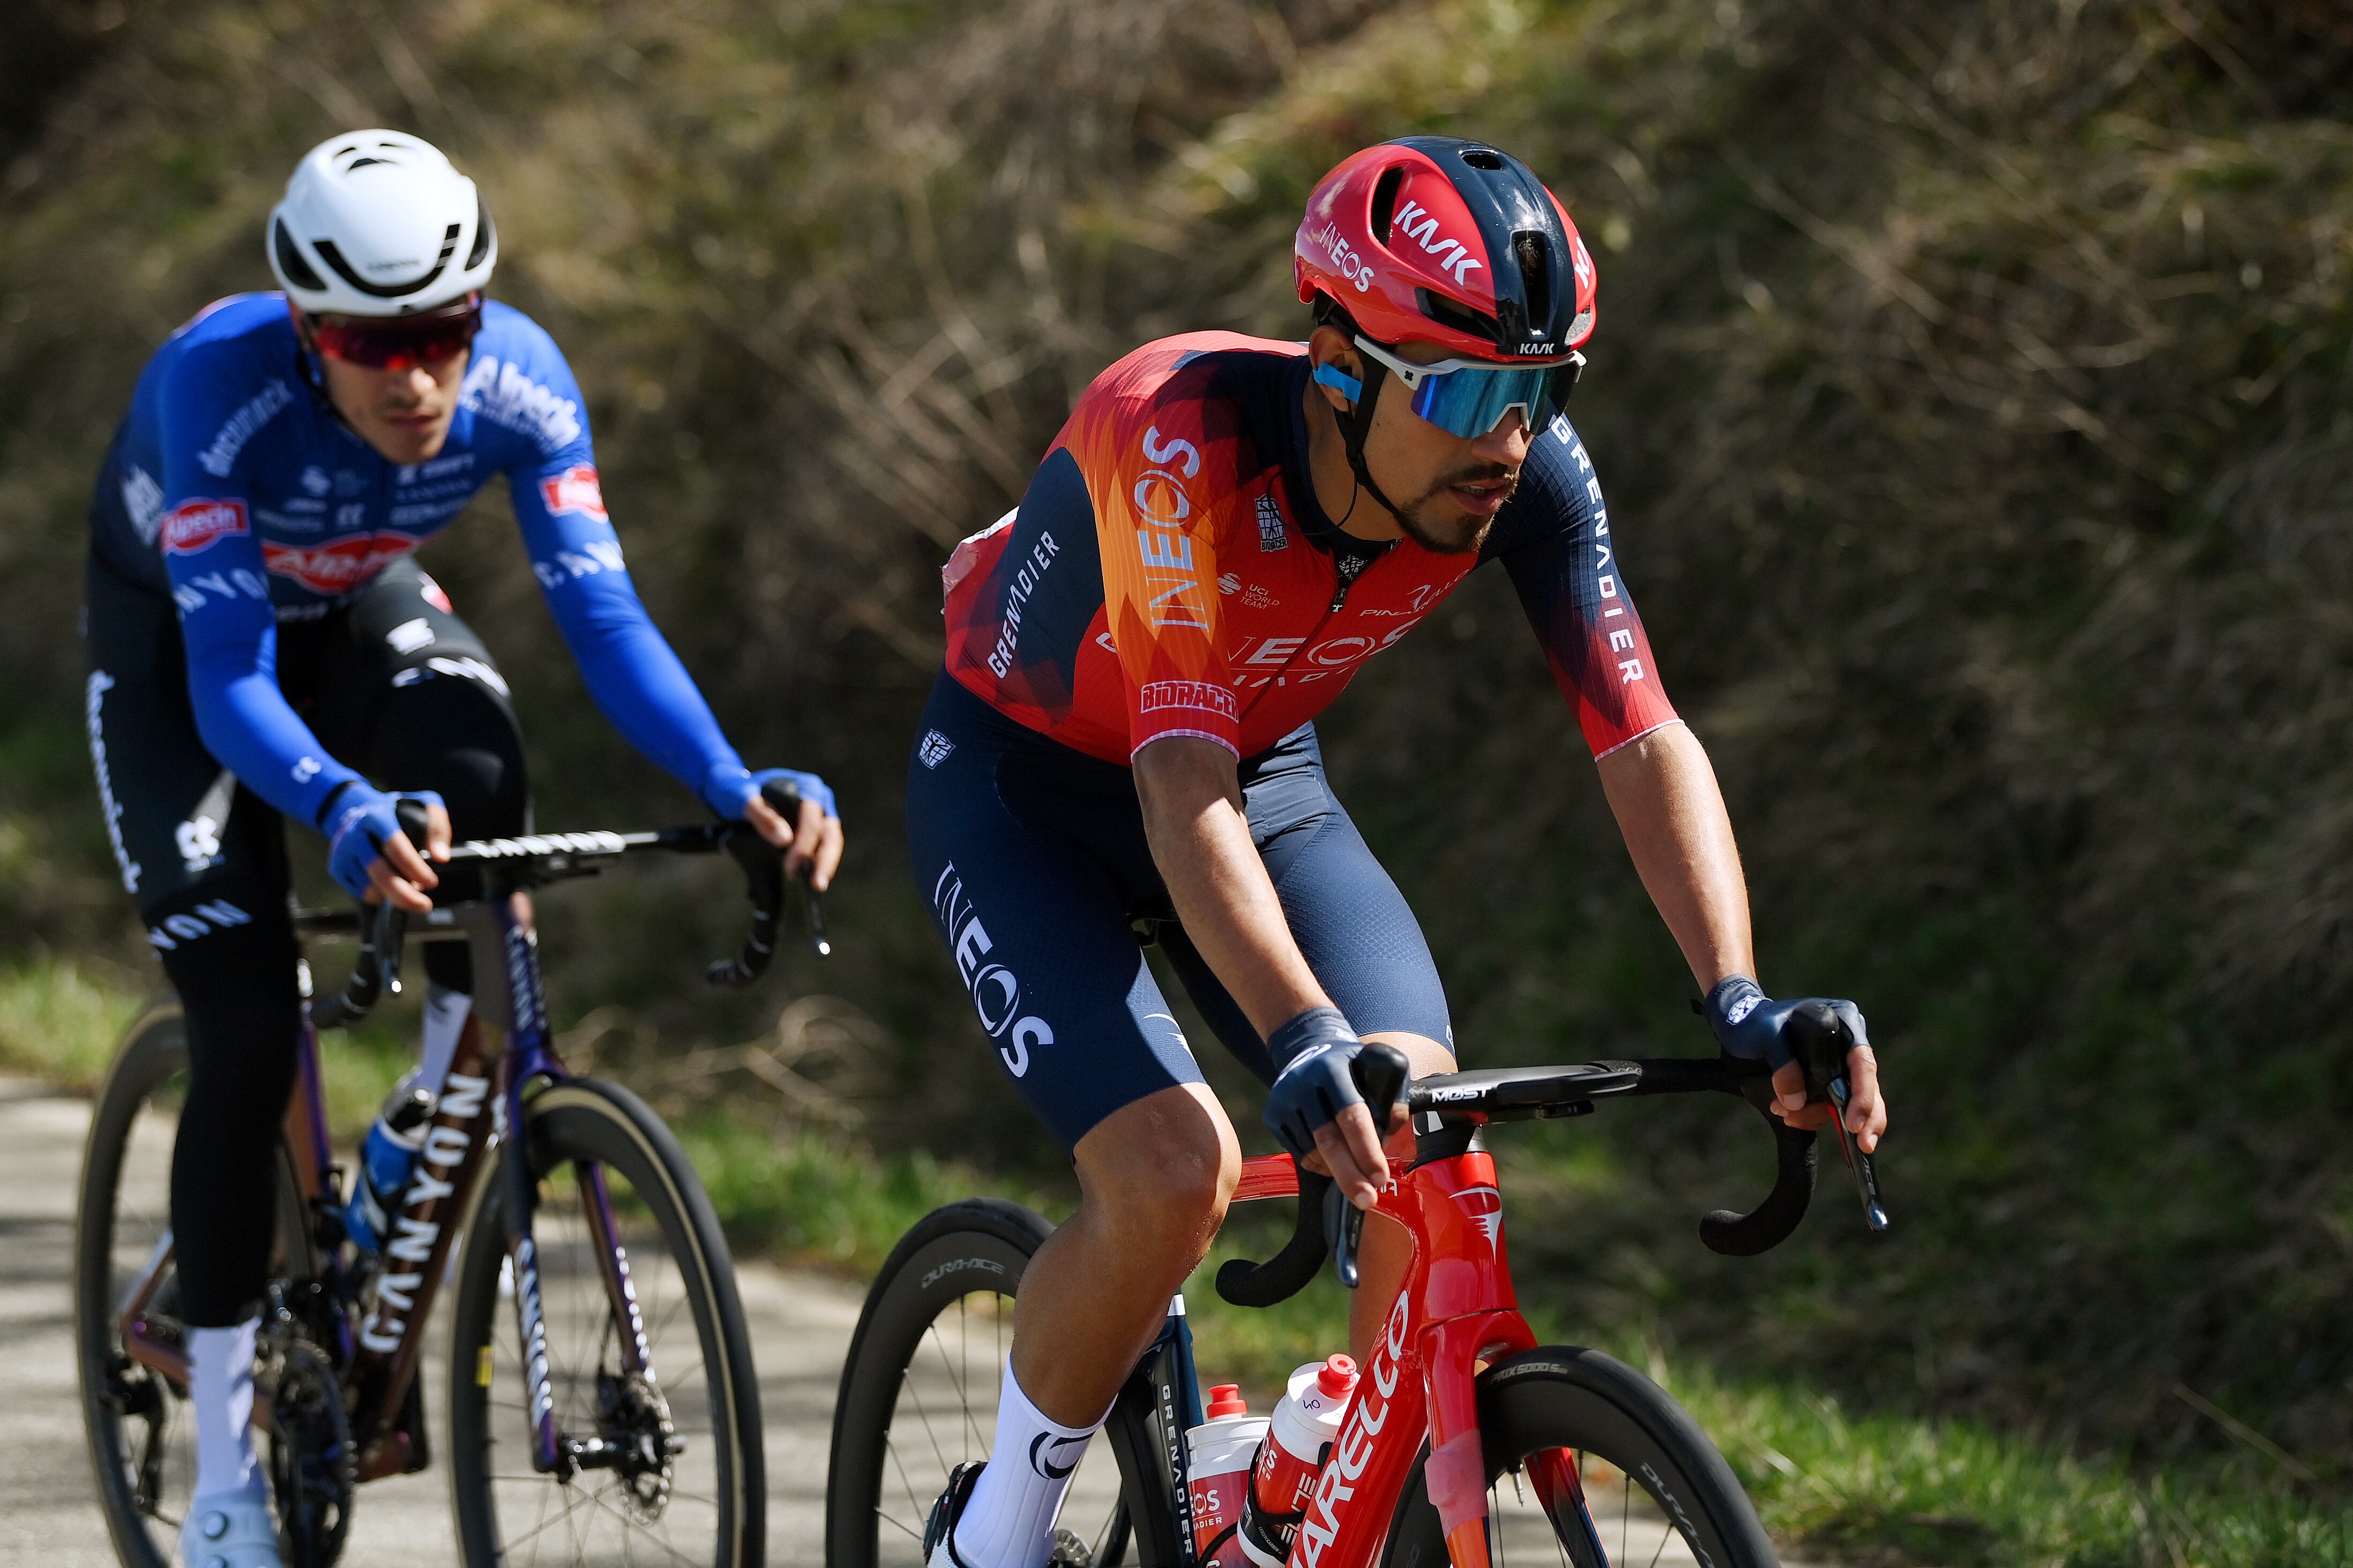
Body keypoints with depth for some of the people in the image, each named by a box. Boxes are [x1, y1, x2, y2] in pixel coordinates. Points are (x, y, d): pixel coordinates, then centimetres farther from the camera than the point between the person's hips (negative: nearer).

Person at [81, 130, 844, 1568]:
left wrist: (737, 786, -46)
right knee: (249, 1034, -12)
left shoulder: (519, 383, -28)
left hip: (355, 607, 3)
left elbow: (605, 615, -30)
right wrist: (339, 810, -61)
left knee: (474, 762, -33)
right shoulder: (220, 385, -38)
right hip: (176, 638, -3)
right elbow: (229, 677, -42)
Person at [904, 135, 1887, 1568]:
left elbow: (1648, 742, -25)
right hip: (1024, 791, -4)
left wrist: (1741, 1002, -40)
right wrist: (1304, 1044, -58)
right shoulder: (1181, 441, -37)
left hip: (1268, 771, 5)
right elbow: (1186, 794, -44)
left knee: (1434, 1152, -18)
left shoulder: (1531, 475, -23)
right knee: (1175, 1171, -24)